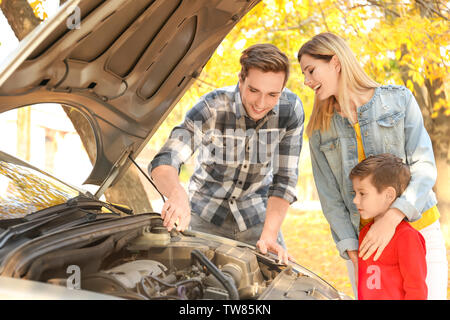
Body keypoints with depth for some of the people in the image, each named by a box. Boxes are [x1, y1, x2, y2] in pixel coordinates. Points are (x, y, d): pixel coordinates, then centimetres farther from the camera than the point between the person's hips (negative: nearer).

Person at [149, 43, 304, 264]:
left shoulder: (291, 109, -17)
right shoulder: (212, 108, -25)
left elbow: (284, 179, -13)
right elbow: (163, 163, -33)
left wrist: (269, 236, -22)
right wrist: (177, 194, -56)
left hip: (256, 215, 2)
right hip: (206, 216, -2)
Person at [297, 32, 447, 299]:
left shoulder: (399, 99, -1)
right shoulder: (320, 130, 5)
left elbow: (424, 166, -9)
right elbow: (330, 197, 1)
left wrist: (392, 218, -22)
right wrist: (351, 249, -10)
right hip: (363, 240, 2)